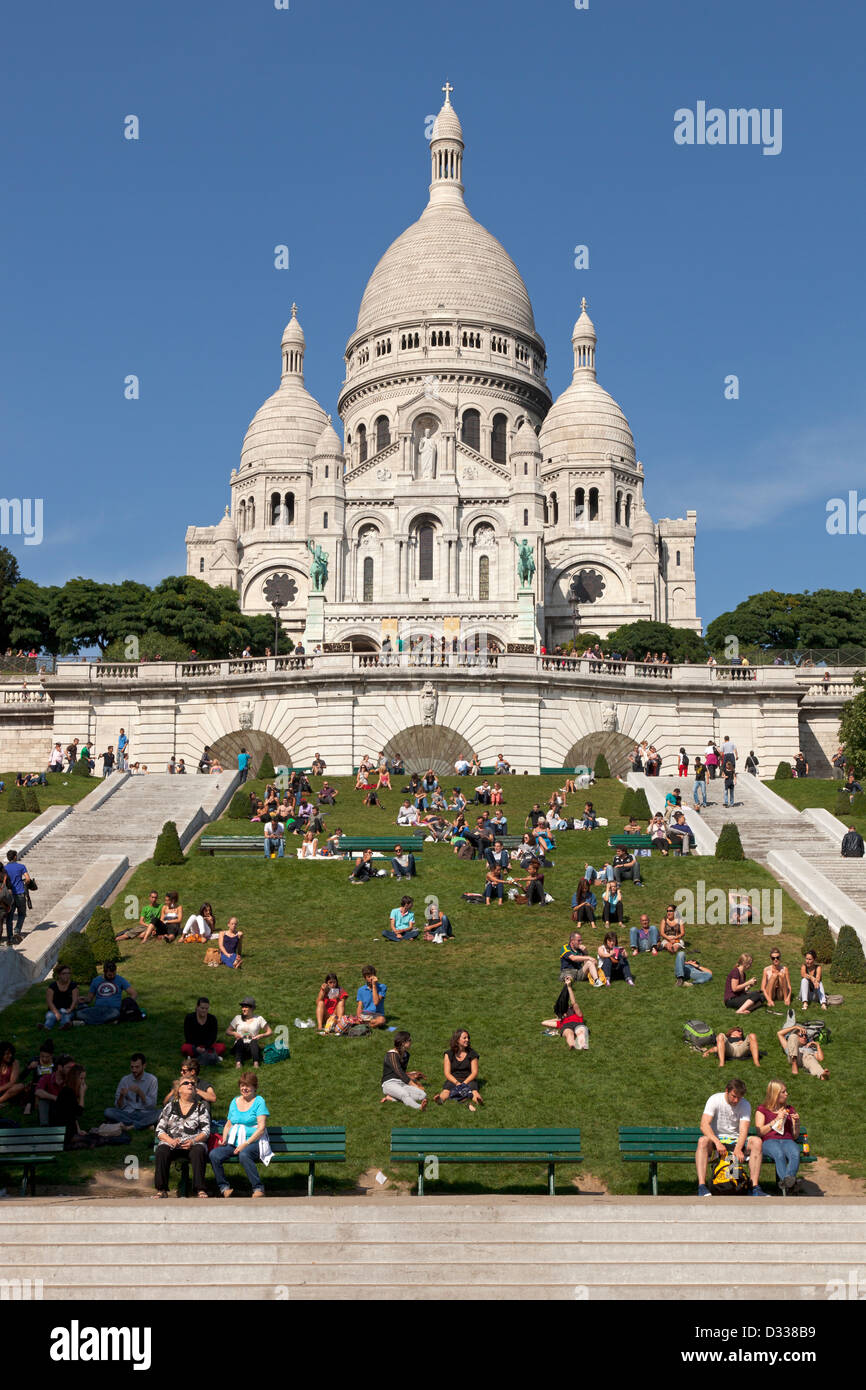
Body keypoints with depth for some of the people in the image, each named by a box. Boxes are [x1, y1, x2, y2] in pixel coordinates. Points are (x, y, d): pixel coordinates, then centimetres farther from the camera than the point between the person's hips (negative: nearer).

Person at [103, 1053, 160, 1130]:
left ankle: (130, 1126, -28)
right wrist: (121, 1096, -19)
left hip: (145, 1113, -2)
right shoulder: (125, 1080, 3)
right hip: (128, 1113, 2)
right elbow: (119, 1106, 2)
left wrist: (140, 1092, -22)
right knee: (108, 1111, -26)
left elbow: (151, 1105, -8)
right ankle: (144, 1125, -25)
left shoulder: (152, 1079, -2)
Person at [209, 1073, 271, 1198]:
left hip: (253, 1142, -5)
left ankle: (258, 1189, -29)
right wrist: (224, 1140, 3)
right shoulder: (235, 1101, 19)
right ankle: (224, 1188, -12)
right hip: (233, 1143, 5)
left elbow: (261, 1128, -8)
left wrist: (246, 1144, -17)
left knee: (244, 1155, -39)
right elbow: (228, 1124, 23)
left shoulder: (259, 1102, 1)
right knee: (214, 1154, -22)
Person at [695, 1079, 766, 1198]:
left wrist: (738, 1149, -33)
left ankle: (755, 1186, -26)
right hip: (716, 1138, -2)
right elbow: (704, 1125, -20)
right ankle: (702, 1186, -39)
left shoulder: (745, 1105, -2)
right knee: (703, 1141, -36)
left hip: (736, 1140, 2)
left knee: (757, 1141, -26)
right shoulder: (715, 1100, -10)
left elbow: (743, 1130, -13)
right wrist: (717, 1143, -35)